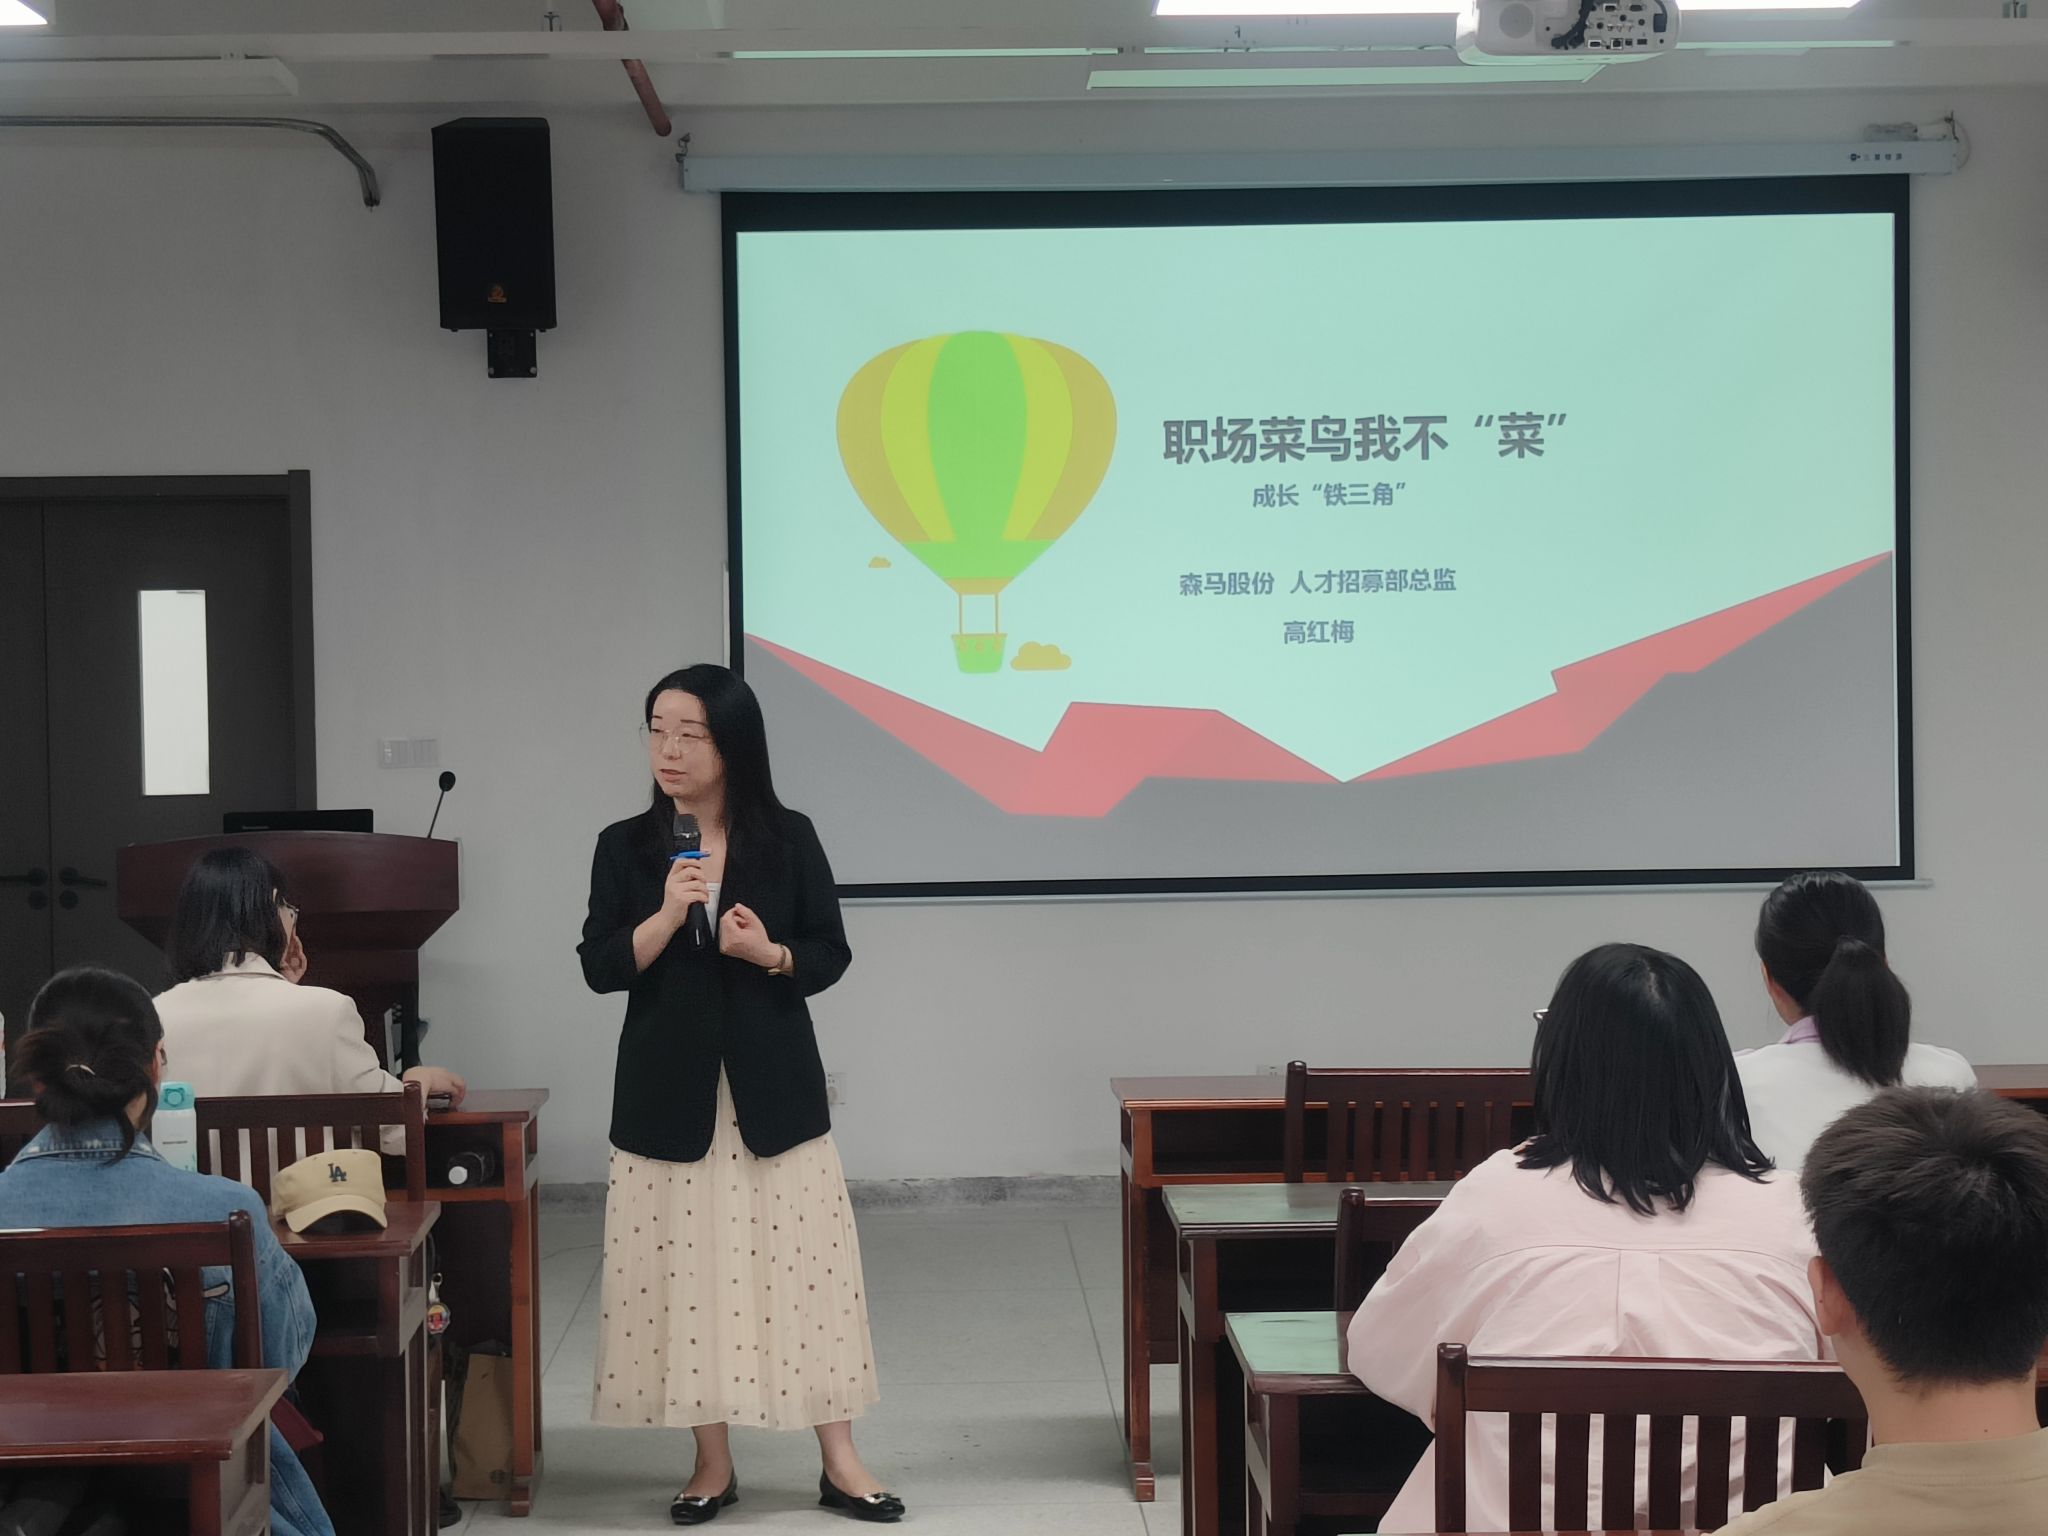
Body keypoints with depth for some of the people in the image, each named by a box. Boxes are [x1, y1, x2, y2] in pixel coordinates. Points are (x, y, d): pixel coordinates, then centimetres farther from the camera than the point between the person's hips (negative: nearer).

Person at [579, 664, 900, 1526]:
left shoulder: (788, 840, -1)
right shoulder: (624, 848, 1)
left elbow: (831, 956, 2)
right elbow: (600, 969, -3)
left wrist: (769, 953, -18)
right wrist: (666, 918, -19)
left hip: (774, 1087, -1)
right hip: (669, 1091, 1)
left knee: (803, 1265, 1)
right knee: (685, 1273, 3)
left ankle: (839, 1462, 10)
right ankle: (713, 1464, 16)